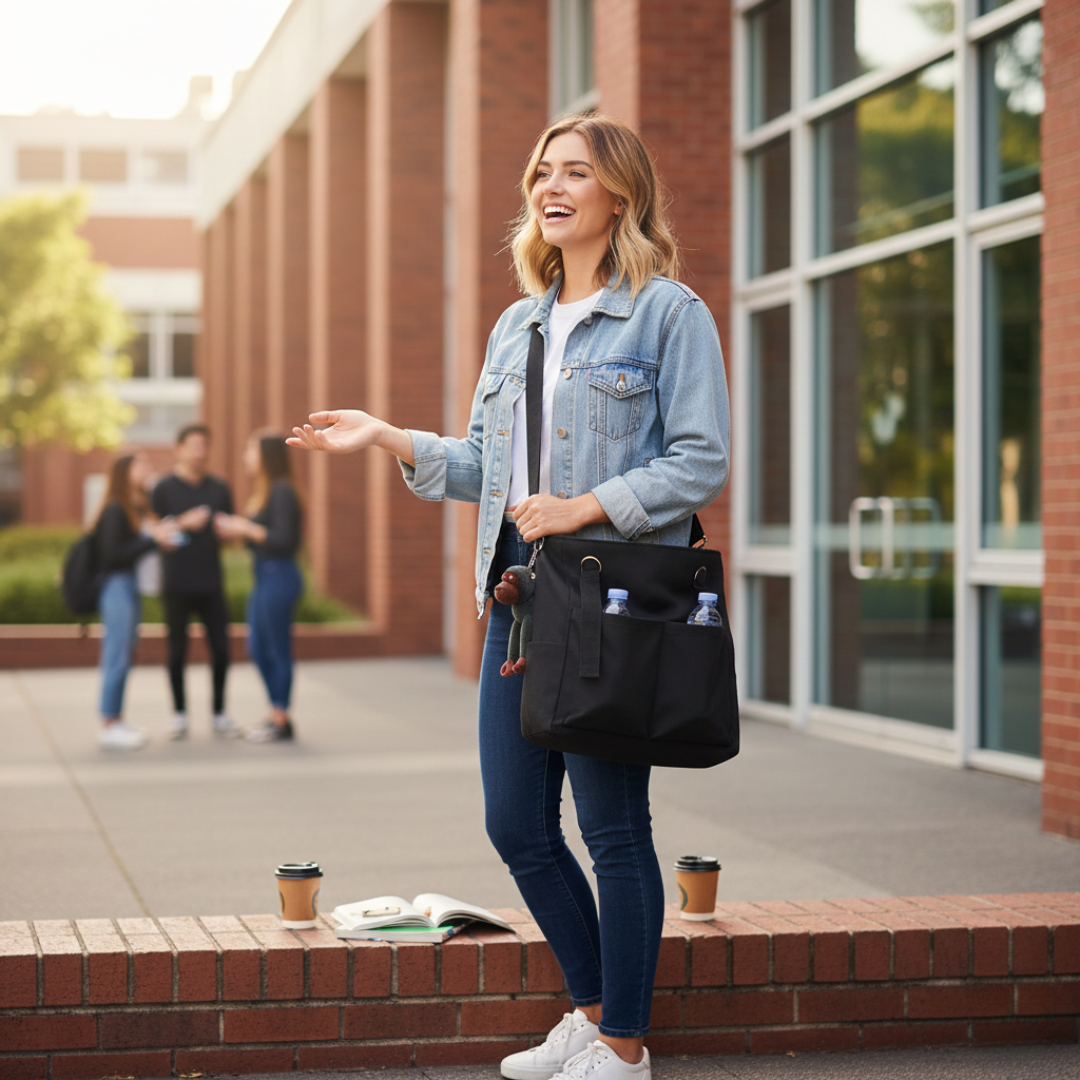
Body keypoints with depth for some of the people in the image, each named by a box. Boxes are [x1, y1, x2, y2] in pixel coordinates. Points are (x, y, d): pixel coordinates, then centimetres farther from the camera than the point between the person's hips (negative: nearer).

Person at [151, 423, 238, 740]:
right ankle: (179, 714, 13)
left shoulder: (219, 489, 10)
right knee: (178, 651, 3)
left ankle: (219, 714, 11)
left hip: (211, 584, 3)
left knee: (220, 649, 0)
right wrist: (183, 524, -16)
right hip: (177, 585, -3)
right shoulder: (164, 489, -1)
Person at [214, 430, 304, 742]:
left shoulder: (282, 492, -14)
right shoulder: (263, 491, 15)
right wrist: (237, 532, 7)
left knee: (278, 650, -2)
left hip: (279, 577, -10)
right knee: (257, 649, 14)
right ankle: (277, 716, 23)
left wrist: (248, 529, -14)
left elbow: (284, 540, -20)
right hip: (263, 577, 10)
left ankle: (281, 722, 6)